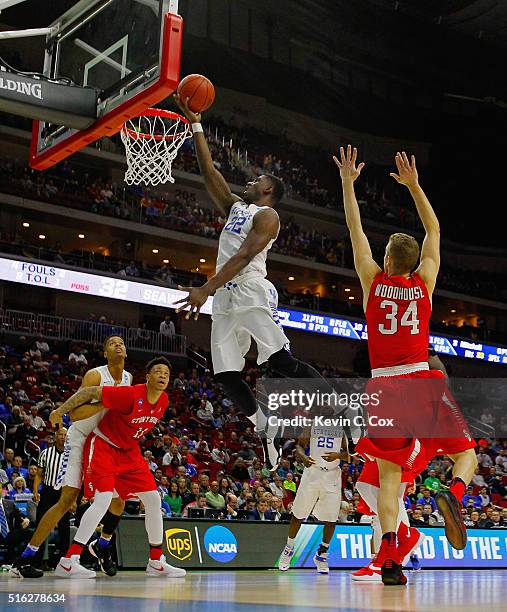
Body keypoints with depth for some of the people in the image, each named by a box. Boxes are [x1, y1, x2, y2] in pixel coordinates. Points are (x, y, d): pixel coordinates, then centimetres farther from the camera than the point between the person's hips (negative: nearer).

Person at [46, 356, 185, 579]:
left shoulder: (164, 401, -4)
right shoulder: (130, 394, -27)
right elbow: (90, 391, -22)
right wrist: (61, 410, -20)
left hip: (129, 452, 8)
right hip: (102, 446, -8)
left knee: (153, 499, 2)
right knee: (103, 499, -23)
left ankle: (156, 562, 13)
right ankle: (67, 562, -18)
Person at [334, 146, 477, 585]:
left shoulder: (373, 281, 3)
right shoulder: (424, 281, 5)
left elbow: (355, 229, 12)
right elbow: (434, 231, 18)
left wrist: (348, 182, 19)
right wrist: (413, 184, 20)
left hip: (385, 385, 0)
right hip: (421, 381, 0)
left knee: (390, 474, 7)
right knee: (466, 455, 13)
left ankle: (389, 557, -10)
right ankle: (454, 495, -22)